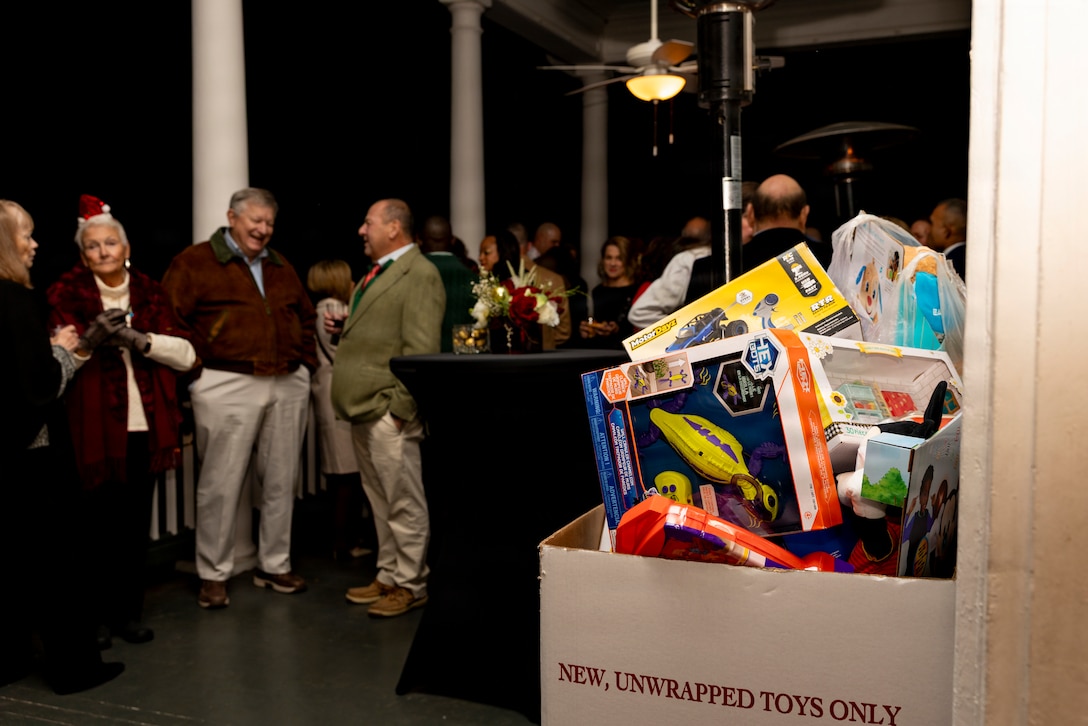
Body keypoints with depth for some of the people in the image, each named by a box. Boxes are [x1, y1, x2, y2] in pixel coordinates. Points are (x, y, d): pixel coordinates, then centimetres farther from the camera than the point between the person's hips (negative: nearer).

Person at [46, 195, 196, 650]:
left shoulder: (149, 293, 11)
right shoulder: (68, 294, 2)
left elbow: (186, 355, 1)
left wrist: (142, 340, -14)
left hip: (144, 427, 3)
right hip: (92, 429, -3)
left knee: (136, 524, 8)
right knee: (96, 523, 0)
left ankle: (128, 611, 22)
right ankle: (94, 615, 17)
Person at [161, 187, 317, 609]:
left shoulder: (281, 267, 17)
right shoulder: (195, 262, -1)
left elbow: (306, 316, 24)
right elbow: (171, 319, -6)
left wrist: (306, 362, 13)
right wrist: (197, 368, -11)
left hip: (288, 385, 6)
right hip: (227, 385, -5)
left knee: (281, 481, 10)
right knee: (221, 483, 0)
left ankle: (274, 566, 23)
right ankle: (213, 575, 14)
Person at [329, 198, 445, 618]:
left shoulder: (419, 275, -11)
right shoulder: (377, 274, 19)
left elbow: (421, 349, -17)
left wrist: (400, 407, -20)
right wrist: (343, 327, 9)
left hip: (388, 411, -10)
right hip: (362, 409, 10)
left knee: (404, 503, 1)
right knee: (381, 503, 17)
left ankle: (410, 586, 12)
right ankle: (388, 577, 28)